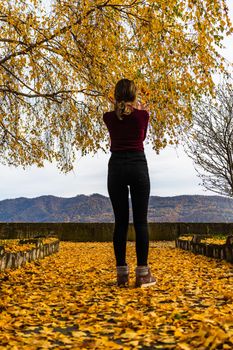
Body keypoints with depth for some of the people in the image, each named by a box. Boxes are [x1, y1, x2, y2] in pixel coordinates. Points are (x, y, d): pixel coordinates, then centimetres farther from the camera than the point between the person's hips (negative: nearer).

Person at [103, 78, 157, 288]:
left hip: (116, 168, 2)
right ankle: (142, 273, 2)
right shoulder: (143, 115, 2)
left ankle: (122, 273, 7)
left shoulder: (108, 117, 6)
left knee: (120, 221, 5)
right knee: (140, 221, 0)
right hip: (138, 166, -2)